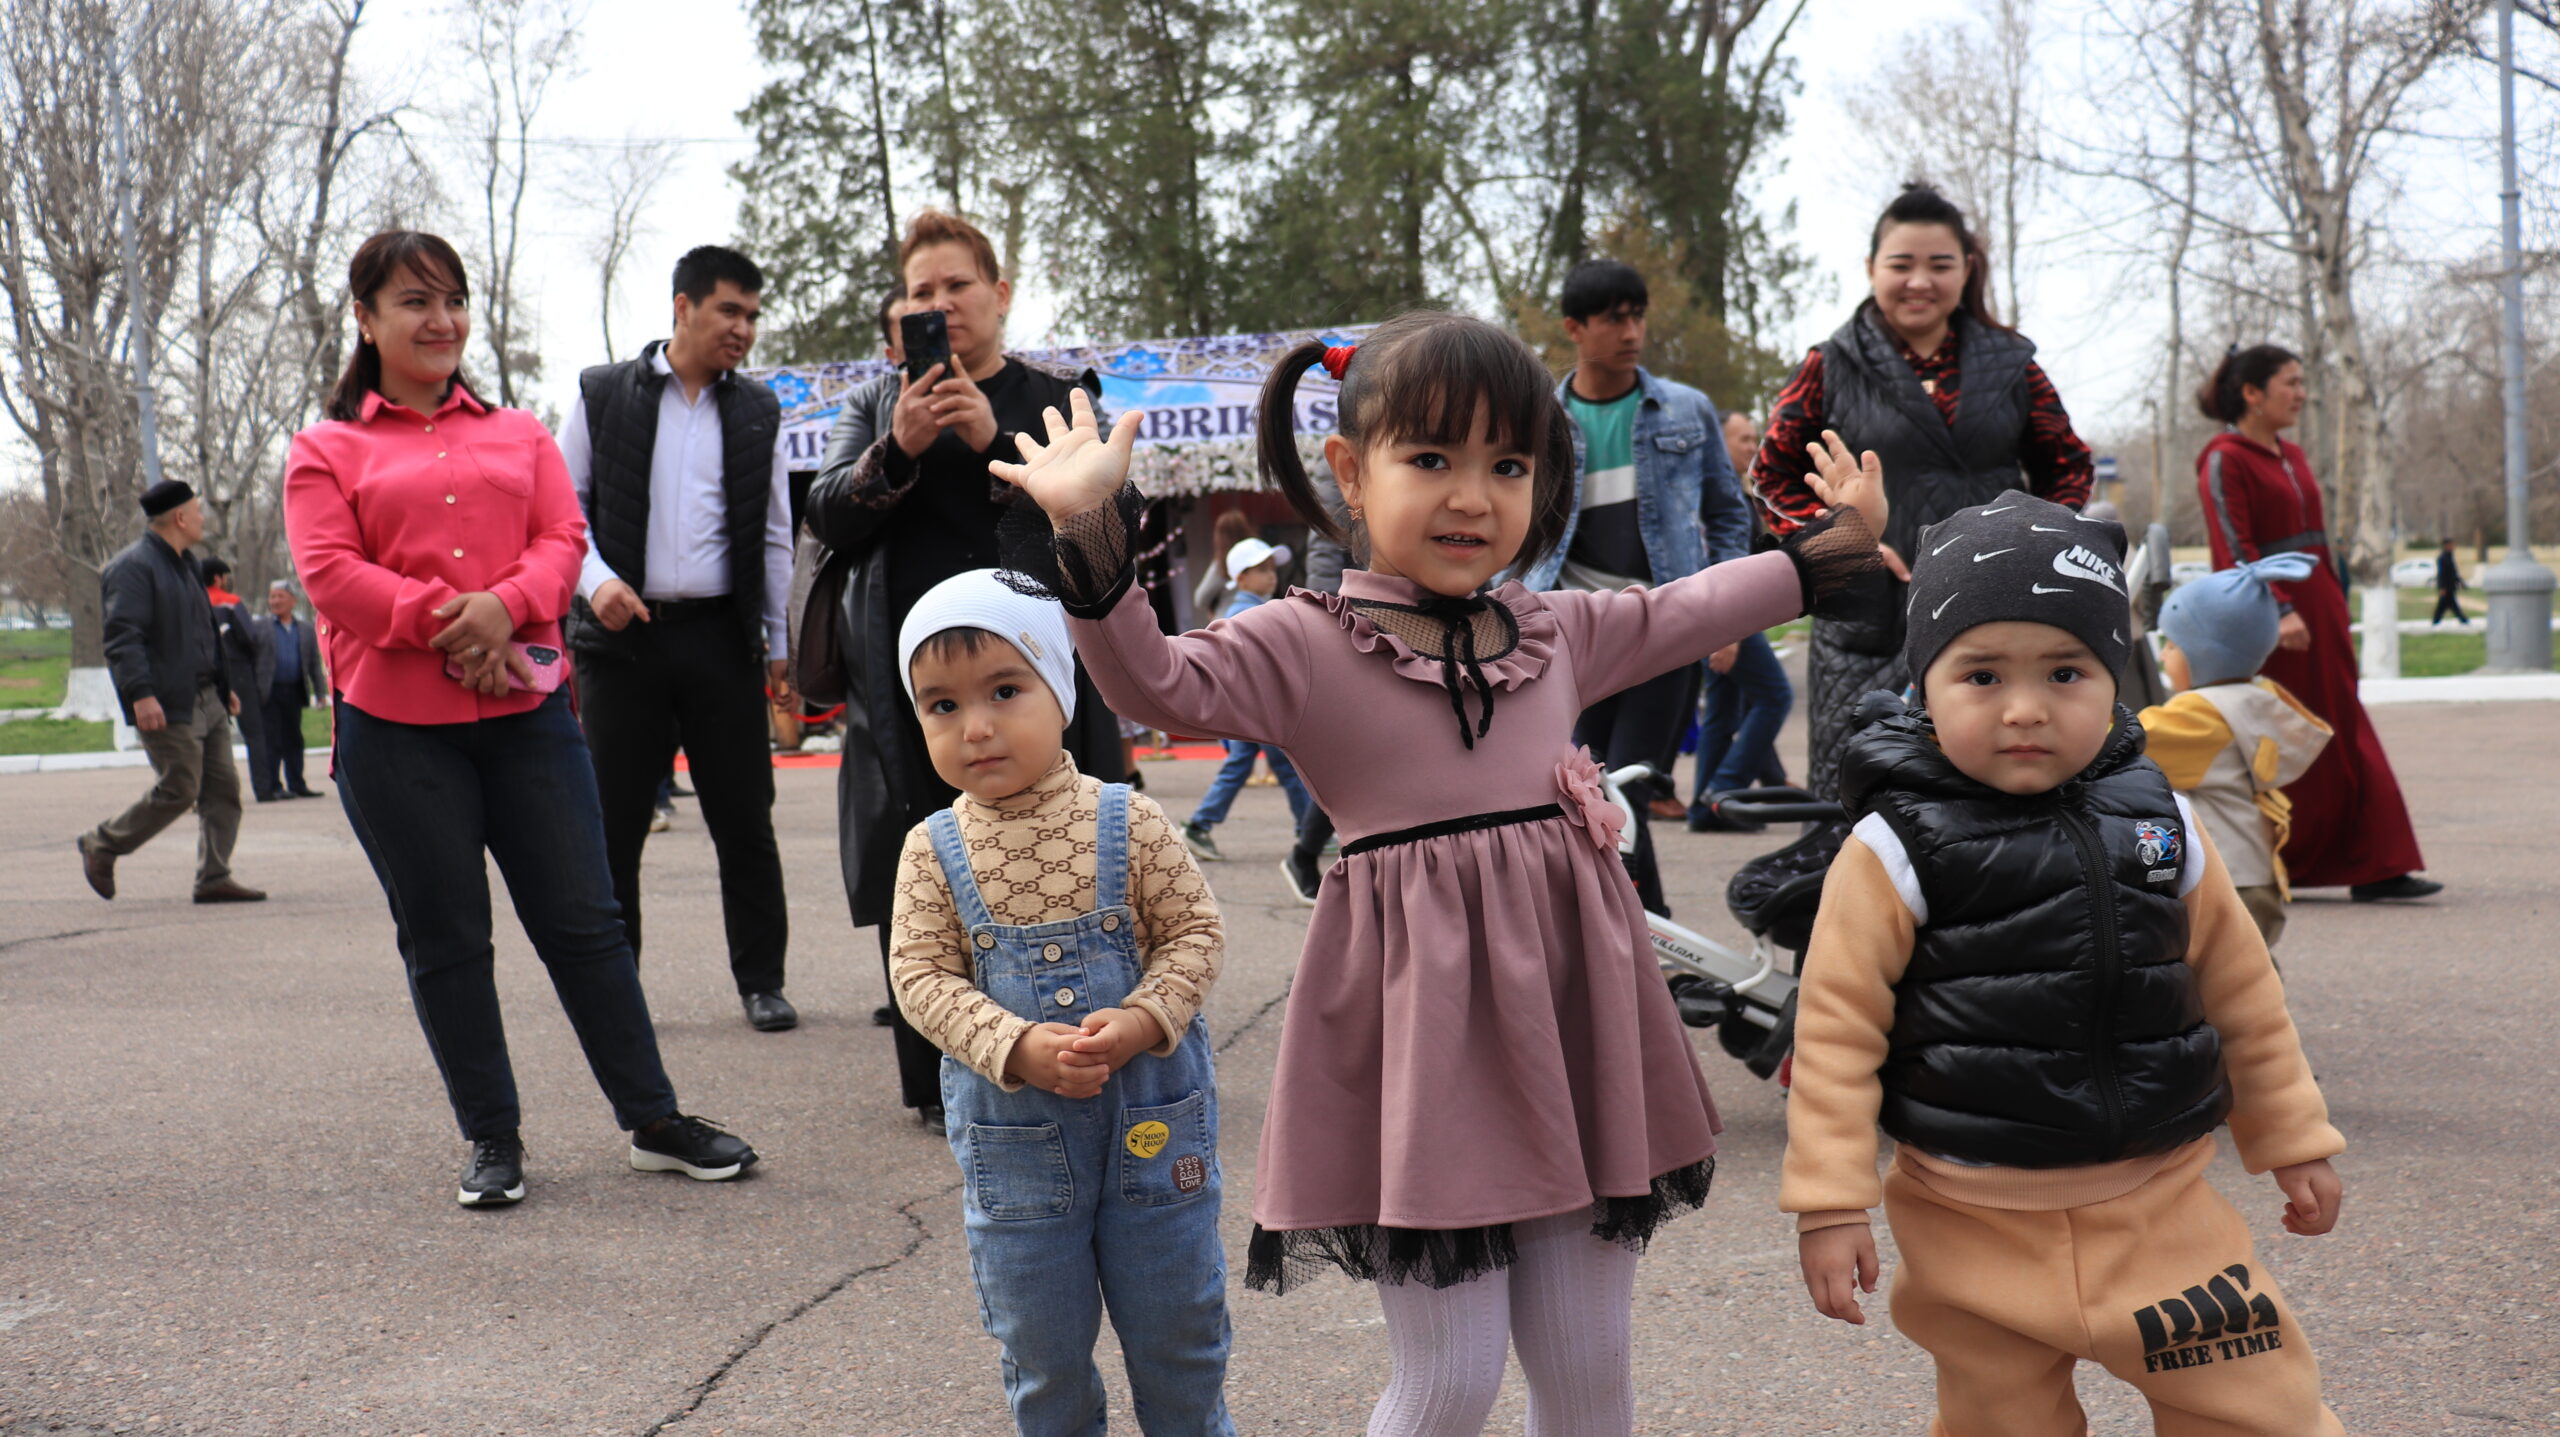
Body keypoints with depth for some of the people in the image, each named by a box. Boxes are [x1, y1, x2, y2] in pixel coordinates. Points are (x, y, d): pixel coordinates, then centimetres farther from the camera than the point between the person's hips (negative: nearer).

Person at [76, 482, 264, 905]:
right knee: (178, 790, -6)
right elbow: (122, 636, -20)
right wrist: (141, 694, -28)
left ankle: (214, 877, 6)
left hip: (206, 700, 9)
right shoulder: (132, 567, -11)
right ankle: (101, 845, 12)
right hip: (168, 707, -9)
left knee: (223, 789, 3)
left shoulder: (182, 565, 19)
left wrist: (223, 686, 25)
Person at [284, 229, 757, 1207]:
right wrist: (446, 623, -16)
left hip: (525, 706, 2)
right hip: (396, 726, -2)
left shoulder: (518, 433, 15)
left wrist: (504, 605, -16)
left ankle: (654, 1122, 13)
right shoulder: (327, 449, 6)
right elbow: (329, 572, -5)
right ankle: (491, 1141, 16)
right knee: (444, 940, 5)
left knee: (584, 922, 3)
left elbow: (564, 538, 4)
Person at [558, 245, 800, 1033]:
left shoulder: (758, 411, 11)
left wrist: (781, 643, 10)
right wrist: (596, 580, -12)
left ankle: (762, 981, 13)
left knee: (745, 820, 2)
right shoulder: (602, 395, 5)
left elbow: (775, 537, 13)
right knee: (613, 821, 2)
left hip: (721, 636, 1)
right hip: (624, 637, -1)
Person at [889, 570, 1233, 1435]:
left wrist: (1142, 1020, -23)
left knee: (1177, 1332, 14)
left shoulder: (1130, 825, -9)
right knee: (1042, 1352, 13)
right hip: (1013, 1135, 1)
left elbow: (1195, 931, -6)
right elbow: (922, 976, -10)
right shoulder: (933, 852, -6)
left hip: (1155, 1119, 0)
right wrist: (1018, 1048, -24)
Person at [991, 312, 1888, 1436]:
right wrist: (1091, 539, -31)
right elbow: (1157, 685, -17)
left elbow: (1693, 612, 28)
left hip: (1568, 1012, 5)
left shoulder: (1561, 631, 12)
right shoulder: (1301, 647, -4)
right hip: (1425, 1022, -5)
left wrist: (1837, 540, 32)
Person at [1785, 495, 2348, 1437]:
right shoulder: (1894, 850, -10)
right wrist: (1831, 1204, -11)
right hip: (1973, 1222, -2)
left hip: (2160, 1201, 3)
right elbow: (1836, 1027, -9)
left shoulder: (2160, 825, 2)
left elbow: (2241, 994, 13)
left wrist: (2293, 1141, 18)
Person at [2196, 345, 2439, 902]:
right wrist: (2279, 610, -27)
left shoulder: (2292, 457, 16)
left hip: (2316, 610, 8)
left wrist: (2338, 614, 17)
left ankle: (2374, 870, 5)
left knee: (2345, 735, 4)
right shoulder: (2224, 461, -9)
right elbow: (2235, 549, -18)